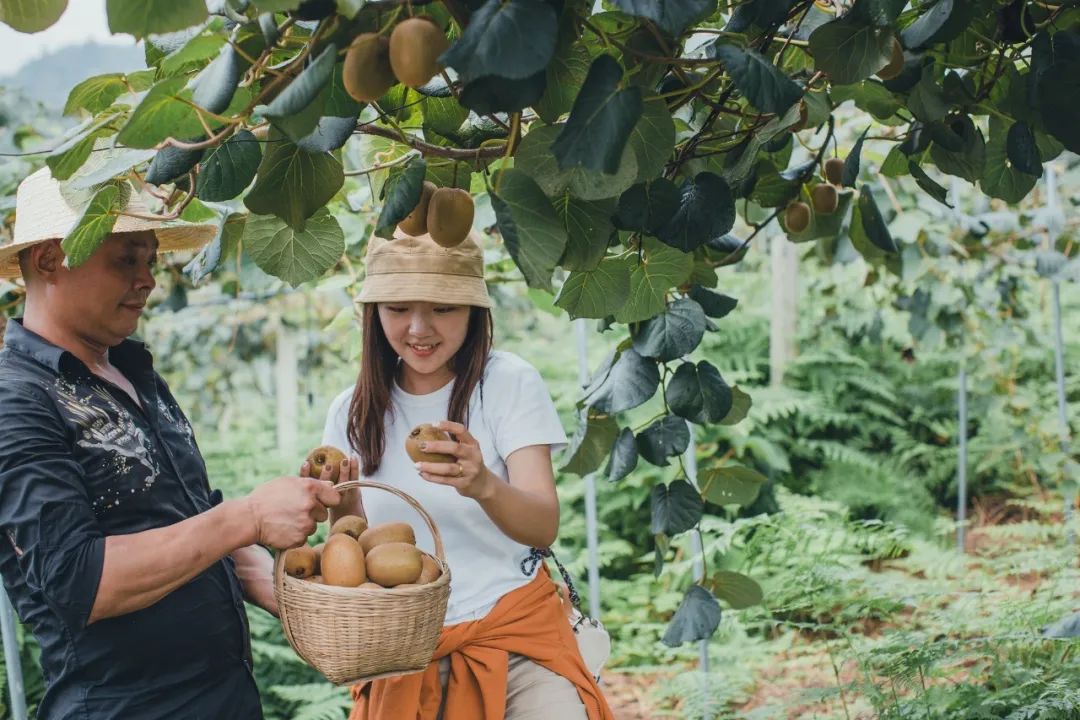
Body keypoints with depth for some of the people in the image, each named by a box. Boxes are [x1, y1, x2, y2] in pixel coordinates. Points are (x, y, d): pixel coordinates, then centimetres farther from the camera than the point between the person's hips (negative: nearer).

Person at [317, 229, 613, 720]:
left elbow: (543, 528, -19)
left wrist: (484, 486, -39)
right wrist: (340, 502, -18)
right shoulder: (352, 412, 1)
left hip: (517, 640, -2)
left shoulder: (510, 383, -9)